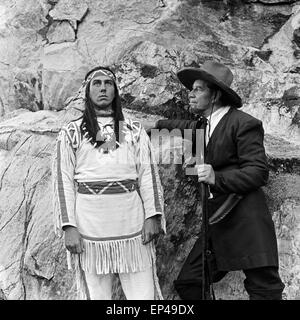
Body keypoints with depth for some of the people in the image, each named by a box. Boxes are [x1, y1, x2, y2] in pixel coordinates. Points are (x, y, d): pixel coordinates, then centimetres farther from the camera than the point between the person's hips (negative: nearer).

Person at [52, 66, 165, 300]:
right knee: (96, 293, 7)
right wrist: (69, 226, -6)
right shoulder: (71, 133, 8)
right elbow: (63, 180, 3)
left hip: (132, 221, 1)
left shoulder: (135, 130, 12)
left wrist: (152, 216, -4)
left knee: (143, 293, 2)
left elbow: (148, 174, 6)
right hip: (90, 225, -1)